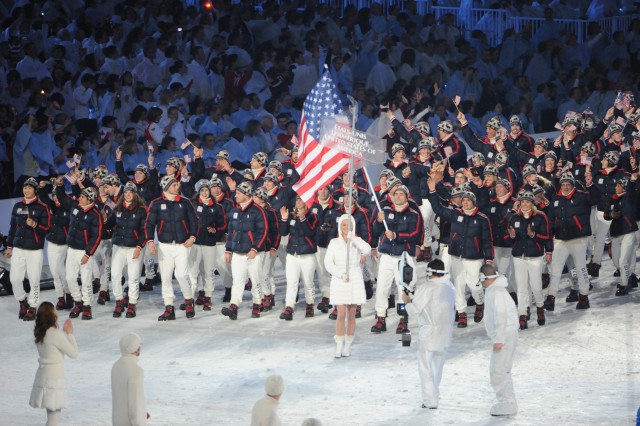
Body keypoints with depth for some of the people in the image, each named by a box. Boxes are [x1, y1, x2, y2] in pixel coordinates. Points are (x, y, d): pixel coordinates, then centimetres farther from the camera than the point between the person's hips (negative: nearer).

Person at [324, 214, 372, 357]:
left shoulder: (357, 241, 3)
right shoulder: (334, 243, 2)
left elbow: (367, 250, -19)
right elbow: (328, 263, -2)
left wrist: (352, 238, -25)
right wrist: (340, 274, -15)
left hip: (355, 280, 1)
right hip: (339, 281, -1)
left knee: (351, 315, 5)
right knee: (341, 314, -8)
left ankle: (348, 346, 14)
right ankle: (339, 346, -3)